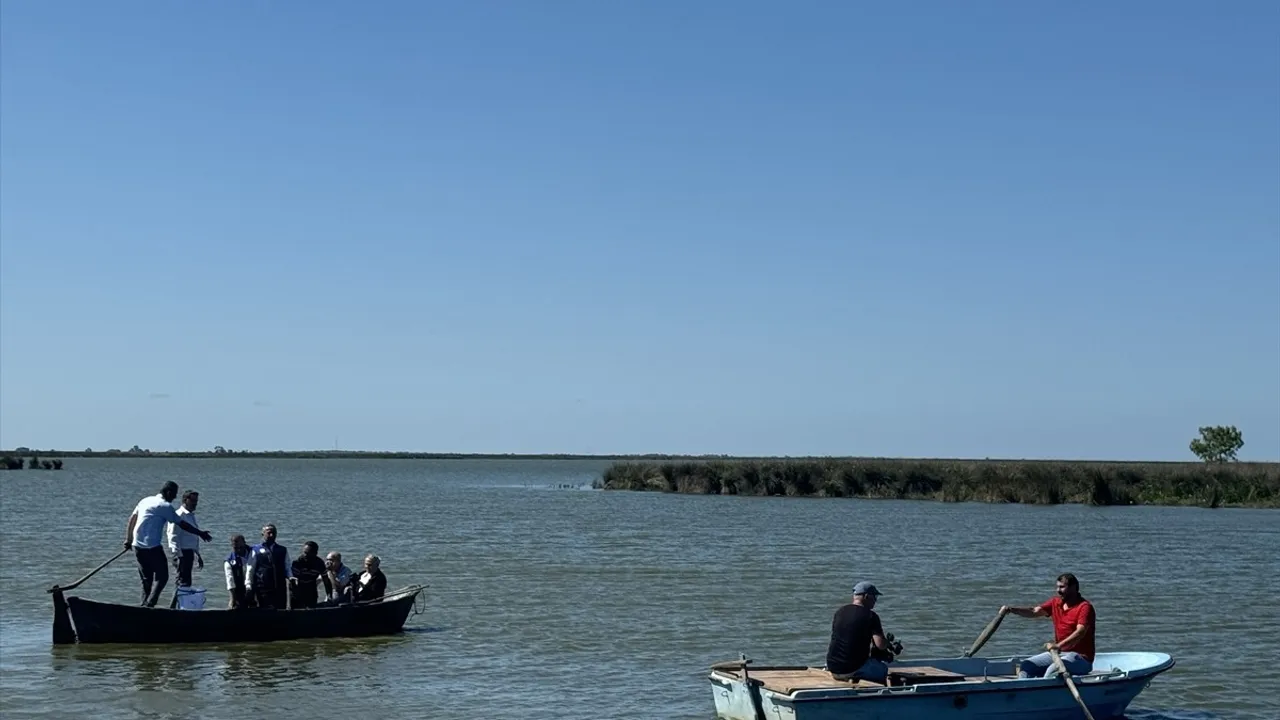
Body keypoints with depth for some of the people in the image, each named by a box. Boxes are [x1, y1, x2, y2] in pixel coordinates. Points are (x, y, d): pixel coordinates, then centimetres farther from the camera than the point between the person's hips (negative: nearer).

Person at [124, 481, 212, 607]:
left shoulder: (145, 500, 14)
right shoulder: (165, 506, -8)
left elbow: (132, 519, 17)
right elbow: (182, 524, -5)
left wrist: (128, 540, 21)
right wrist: (201, 533, 2)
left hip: (137, 545, 8)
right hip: (152, 547, -8)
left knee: (146, 579, 15)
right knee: (161, 577, 0)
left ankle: (144, 604, 13)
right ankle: (149, 604, -12)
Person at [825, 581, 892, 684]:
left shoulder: (840, 611, 9)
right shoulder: (870, 616, -10)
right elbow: (881, 645, -16)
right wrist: (887, 644, 9)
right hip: (852, 670, -6)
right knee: (883, 669, 19)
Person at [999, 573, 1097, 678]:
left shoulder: (1085, 607, -13)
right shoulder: (1056, 602, 11)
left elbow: (1080, 632, -27)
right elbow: (1034, 612, 0)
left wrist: (1059, 645, -42)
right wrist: (1011, 609, -17)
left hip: (1081, 657, -8)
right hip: (1058, 653, 8)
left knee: (1053, 670, -34)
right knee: (1026, 665, -4)